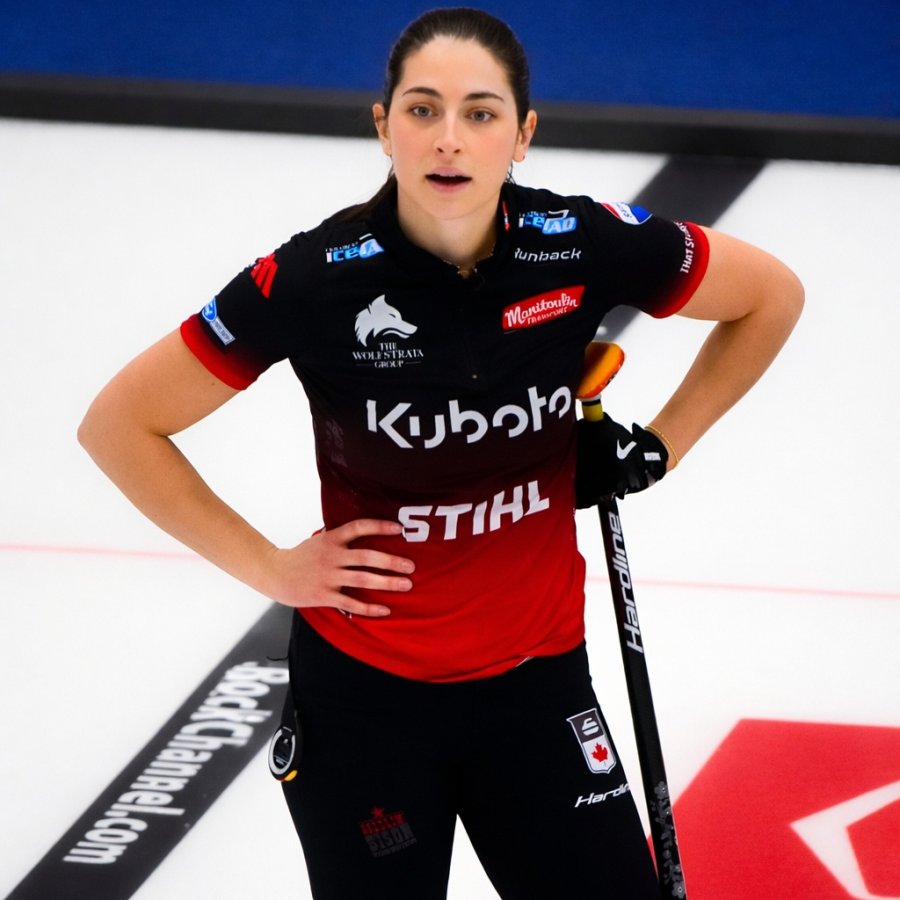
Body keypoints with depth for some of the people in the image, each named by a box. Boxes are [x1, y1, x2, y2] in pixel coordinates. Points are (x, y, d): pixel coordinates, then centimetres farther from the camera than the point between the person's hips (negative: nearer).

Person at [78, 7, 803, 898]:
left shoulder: (584, 247, -13)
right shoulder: (315, 281, -18)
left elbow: (771, 296, 6)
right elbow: (118, 424, -9)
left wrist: (662, 445, 2)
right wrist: (268, 567, -9)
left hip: (535, 681, 2)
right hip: (361, 691, -2)